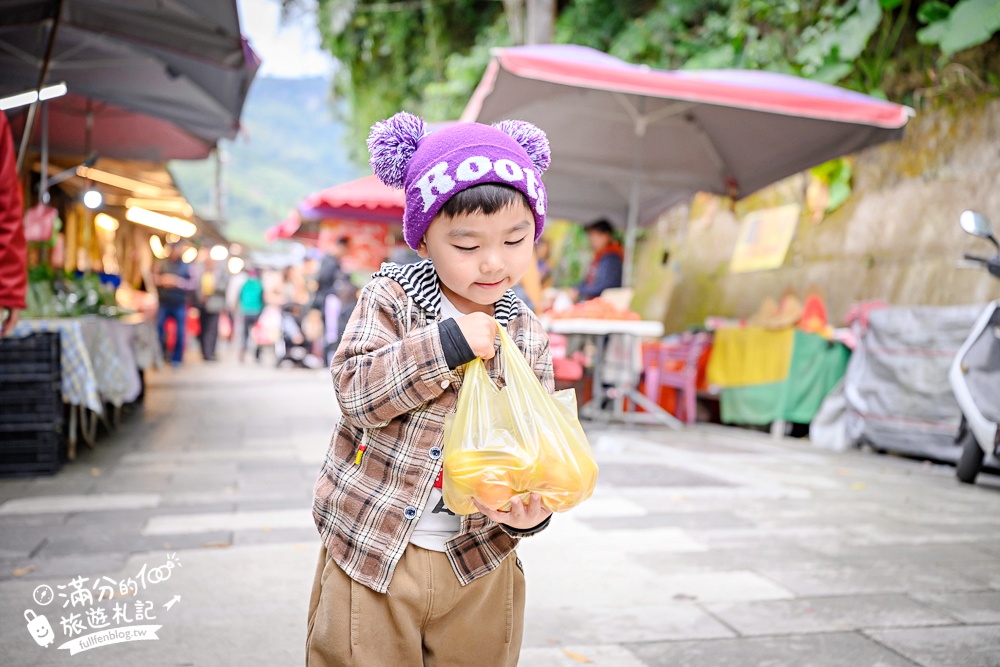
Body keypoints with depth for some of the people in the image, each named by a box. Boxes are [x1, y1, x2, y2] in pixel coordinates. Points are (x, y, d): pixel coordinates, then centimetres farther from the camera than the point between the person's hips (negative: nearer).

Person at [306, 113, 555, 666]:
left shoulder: (529, 337, 1)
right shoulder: (390, 299, -6)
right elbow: (355, 391, -17)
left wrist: (530, 509, -20)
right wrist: (444, 344, -25)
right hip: (371, 548, -2)